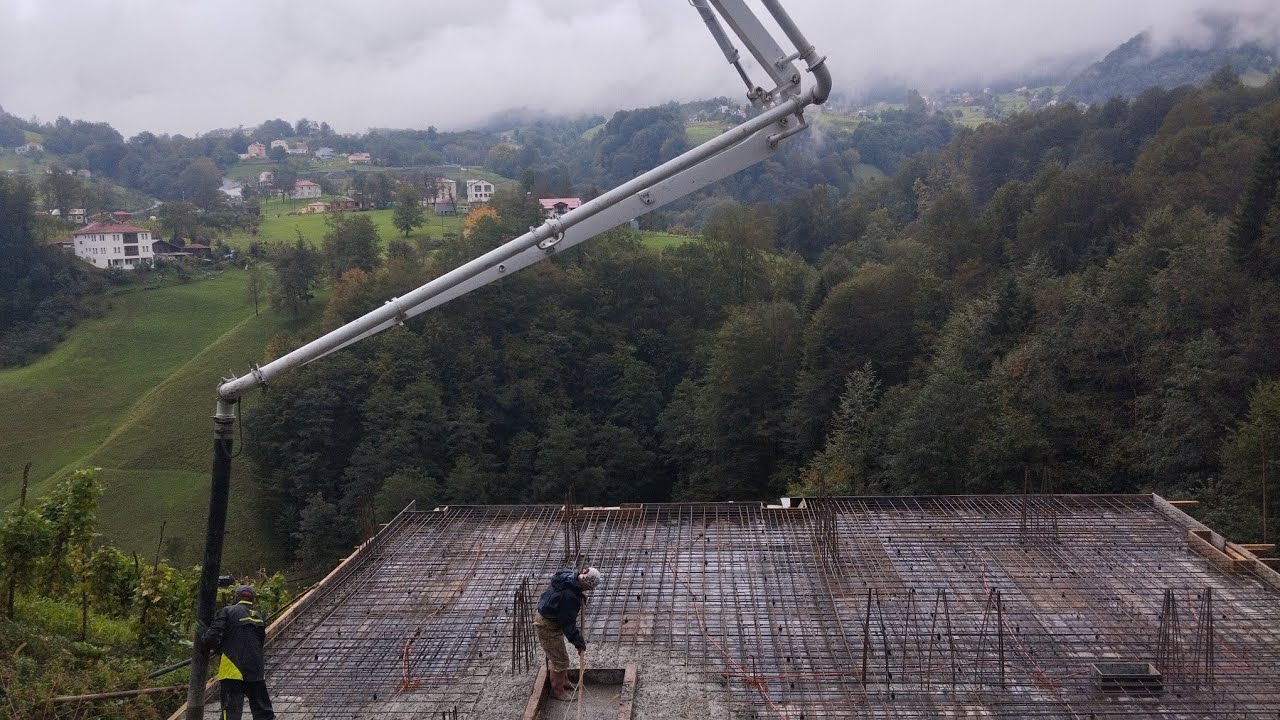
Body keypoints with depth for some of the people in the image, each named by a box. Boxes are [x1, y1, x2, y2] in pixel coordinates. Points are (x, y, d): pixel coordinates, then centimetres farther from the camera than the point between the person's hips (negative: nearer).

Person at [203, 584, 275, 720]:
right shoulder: (259, 617, 14)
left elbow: (212, 638, -12)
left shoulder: (227, 612, -2)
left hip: (232, 670, -5)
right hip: (256, 672, 5)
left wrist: (217, 648, 11)